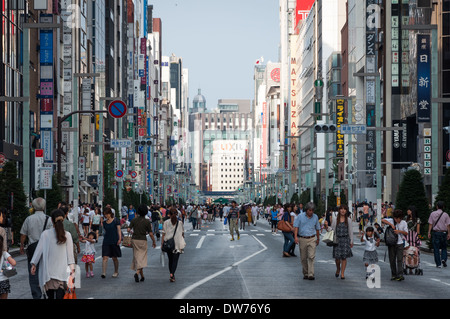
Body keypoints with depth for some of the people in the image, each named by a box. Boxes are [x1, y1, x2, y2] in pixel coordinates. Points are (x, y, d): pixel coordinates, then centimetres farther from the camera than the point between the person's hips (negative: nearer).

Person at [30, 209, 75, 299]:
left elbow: (39, 249, 0)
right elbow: (70, 252, 1)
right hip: (62, 271, 0)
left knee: (50, 295, 8)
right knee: (60, 294, -4)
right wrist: (72, 267, 5)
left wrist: (33, 264, 7)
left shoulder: (45, 234, -3)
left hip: (48, 270, 0)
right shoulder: (67, 235, 0)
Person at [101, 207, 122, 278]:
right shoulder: (104, 222, 10)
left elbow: (119, 230, -3)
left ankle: (116, 272, 24)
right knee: (105, 257, -9)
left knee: (114, 258, 7)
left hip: (114, 241, -3)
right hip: (106, 242, 3)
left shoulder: (115, 221, -2)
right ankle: (103, 273, -15)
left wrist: (120, 239, -15)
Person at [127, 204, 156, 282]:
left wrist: (130, 231, 18)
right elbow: (150, 233, -7)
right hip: (143, 241, -3)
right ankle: (137, 273, -21)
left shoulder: (134, 220, -2)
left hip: (134, 240, 3)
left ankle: (142, 276, 17)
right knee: (142, 258, 2)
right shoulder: (147, 221, -9)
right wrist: (154, 242, 6)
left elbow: (128, 230, -6)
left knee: (137, 256, 12)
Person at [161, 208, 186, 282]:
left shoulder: (166, 222, -3)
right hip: (177, 244, -1)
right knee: (175, 260, -2)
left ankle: (171, 275, 23)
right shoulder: (180, 223, -1)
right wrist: (182, 242, 18)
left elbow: (164, 234, -4)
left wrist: (162, 244, 0)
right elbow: (182, 234, 5)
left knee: (170, 260, 16)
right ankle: (172, 274, -21)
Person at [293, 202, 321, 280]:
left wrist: (318, 239, 23)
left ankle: (311, 274, -16)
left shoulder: (315, 217, 6)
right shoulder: (300, 216, 0)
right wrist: (296, 237, -15)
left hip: (312, 239, 0)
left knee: (311, 257, -12)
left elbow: (317, 229, 17)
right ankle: (305, 273, 18)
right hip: (302, 239, 0)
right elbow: (296, 227, -3)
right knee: (303, 258, 6)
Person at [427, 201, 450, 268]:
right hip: (443, 232, 0)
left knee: (436, 248, 4)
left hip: (436, 233, 0)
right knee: (444, 247, 15)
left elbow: (430, 224, -2)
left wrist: (429, 232, 1)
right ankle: (443, 259, -8)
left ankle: (438, 264, 3)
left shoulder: (432, 214, 0)